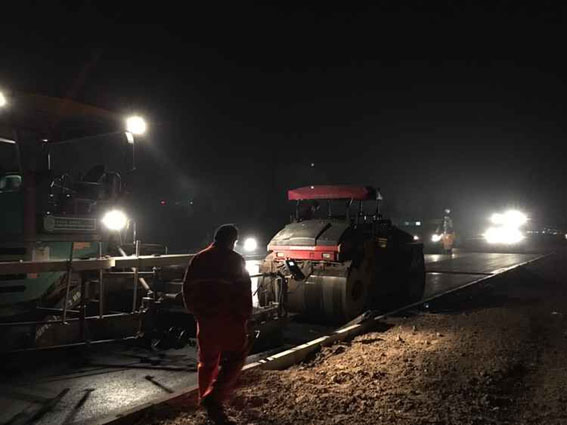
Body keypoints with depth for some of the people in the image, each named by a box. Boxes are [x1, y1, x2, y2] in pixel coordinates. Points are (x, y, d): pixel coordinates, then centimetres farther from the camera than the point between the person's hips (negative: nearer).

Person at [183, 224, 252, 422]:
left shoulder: (198, 259, 9)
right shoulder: (235, 260, -8)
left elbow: (187, 289, 13)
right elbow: (244, 291, -11)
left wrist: (196, 312, 22)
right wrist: (245, 316, -2)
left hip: (205, 317, 6)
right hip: (228, 318, -6)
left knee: (207, 359, 17)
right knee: (235, 356, 5)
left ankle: (206, 400, 26)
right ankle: (215, 398, -5)